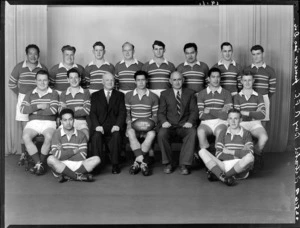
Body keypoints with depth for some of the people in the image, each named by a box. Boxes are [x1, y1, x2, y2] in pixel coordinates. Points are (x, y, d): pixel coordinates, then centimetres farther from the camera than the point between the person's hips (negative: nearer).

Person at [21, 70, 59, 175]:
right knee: (26, 136, -29)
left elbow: (53, 110, -7)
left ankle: (40, 164, -16)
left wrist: (34, 111, -2)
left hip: (49, 122, -2)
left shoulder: (54, 94, 8)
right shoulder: (30, 94, 16)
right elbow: (23, 109, 2)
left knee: (49, 137, -34)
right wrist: (38, 106, -7)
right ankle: (39, 164, -22)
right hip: (33, 122, 2)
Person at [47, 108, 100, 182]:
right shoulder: (57, 134, 1)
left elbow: (82, 156, -6)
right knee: (50, 159, -32)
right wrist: (74, 151, -7)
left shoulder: (81, 135, 5)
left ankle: (66, 176, -24)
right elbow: (56, 155, -11)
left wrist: (64, 153, -7)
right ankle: (78, 176, -25)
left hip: (77, 165, 2)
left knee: (96, 159, -18)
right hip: (61, 166, -2)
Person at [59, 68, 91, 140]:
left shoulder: (85, 92, 11)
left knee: (85, 136, -31)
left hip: (81, 122, -1)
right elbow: (61, 111, 3)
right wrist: (75, 109, -9)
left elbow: (87, 111, -3)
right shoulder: (63, 94, 16)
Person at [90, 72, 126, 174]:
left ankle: (115, 164, -20)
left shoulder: (120, 95, 17)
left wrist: (118, 125, -15)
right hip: (100, 126, 0)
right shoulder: (95, 95, 16)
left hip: (114, 126, 0)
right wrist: (97, 125, -15)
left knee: (116, 135, -33)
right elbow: (92, 113, 4)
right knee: (96, 136, -33)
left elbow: (122, 112, 4)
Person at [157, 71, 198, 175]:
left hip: (184, 125, 0)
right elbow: (161, 112, 8)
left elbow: (194, 110, 7)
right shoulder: (165, 94, 16)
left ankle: (184, 164, -26)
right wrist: (164, 121, -14)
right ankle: (168, 163, -16)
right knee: (161, 134, -33)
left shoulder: (190, 93, 16)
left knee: (192, 133, -34)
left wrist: (190, 121, -13)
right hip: (169, 125, 0)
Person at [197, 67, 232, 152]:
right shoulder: (201, 94, 11)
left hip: (221, 122, -1)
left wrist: (210, 111, -4)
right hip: (206, 122, 1)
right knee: (200, 131, -32)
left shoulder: (226, 93, 9)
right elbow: (201, 115, 0)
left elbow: (227, 115, -1)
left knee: (219, 131, -34)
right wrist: (220, 113, -6)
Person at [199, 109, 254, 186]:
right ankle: (223, 176, -37)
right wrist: (238, 154, -7)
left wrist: (230, 151, -5)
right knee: (202, 151, -14)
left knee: (250, 157, -35)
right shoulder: (223, 133, 13)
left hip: (240, 168, -2)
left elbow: (249, 154, -10)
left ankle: (216, 174, -23)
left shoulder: (246, 134, 6)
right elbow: (218, 155, 2)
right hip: (224, 165, 2)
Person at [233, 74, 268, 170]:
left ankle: (256, 154, -1)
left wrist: (247, 113, -11)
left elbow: (262, 114, 0)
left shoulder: (258, 96, 12)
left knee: (264, 137, -31)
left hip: (255, 124, 1)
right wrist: (255, 113, -5)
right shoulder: (237, 97, 10)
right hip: (242, 124, -1)